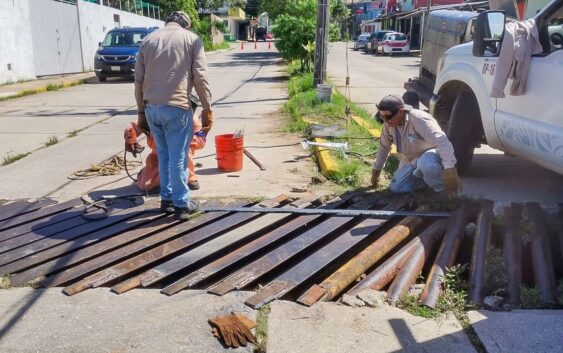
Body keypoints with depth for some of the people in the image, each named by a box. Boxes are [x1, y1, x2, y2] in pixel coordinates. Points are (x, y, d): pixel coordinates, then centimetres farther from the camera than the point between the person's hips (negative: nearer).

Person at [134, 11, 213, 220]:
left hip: (151, 106, 5)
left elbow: (138, 79, 13)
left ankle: (166, 198, 24)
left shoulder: (148, 39, 16)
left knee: (163, 154, 17)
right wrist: (207, 108, 2)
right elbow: (200, 77, -3)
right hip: (176, 106, -4)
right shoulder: (191, 39, 5)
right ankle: (181, 204, 8)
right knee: (178, 157, 1)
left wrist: (141, 109, 19)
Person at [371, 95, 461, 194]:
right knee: (395, 188, -10)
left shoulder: (419, 119, -31)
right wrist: (376, 169, 15)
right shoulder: (388, 123, -9)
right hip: (410, 161, 7)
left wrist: (449, 170, -46)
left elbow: (442, 142, -38)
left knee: (426, 163, -42)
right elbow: (384, 147, 9)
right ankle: (429, 179, 11)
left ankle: (443, 192, -15)